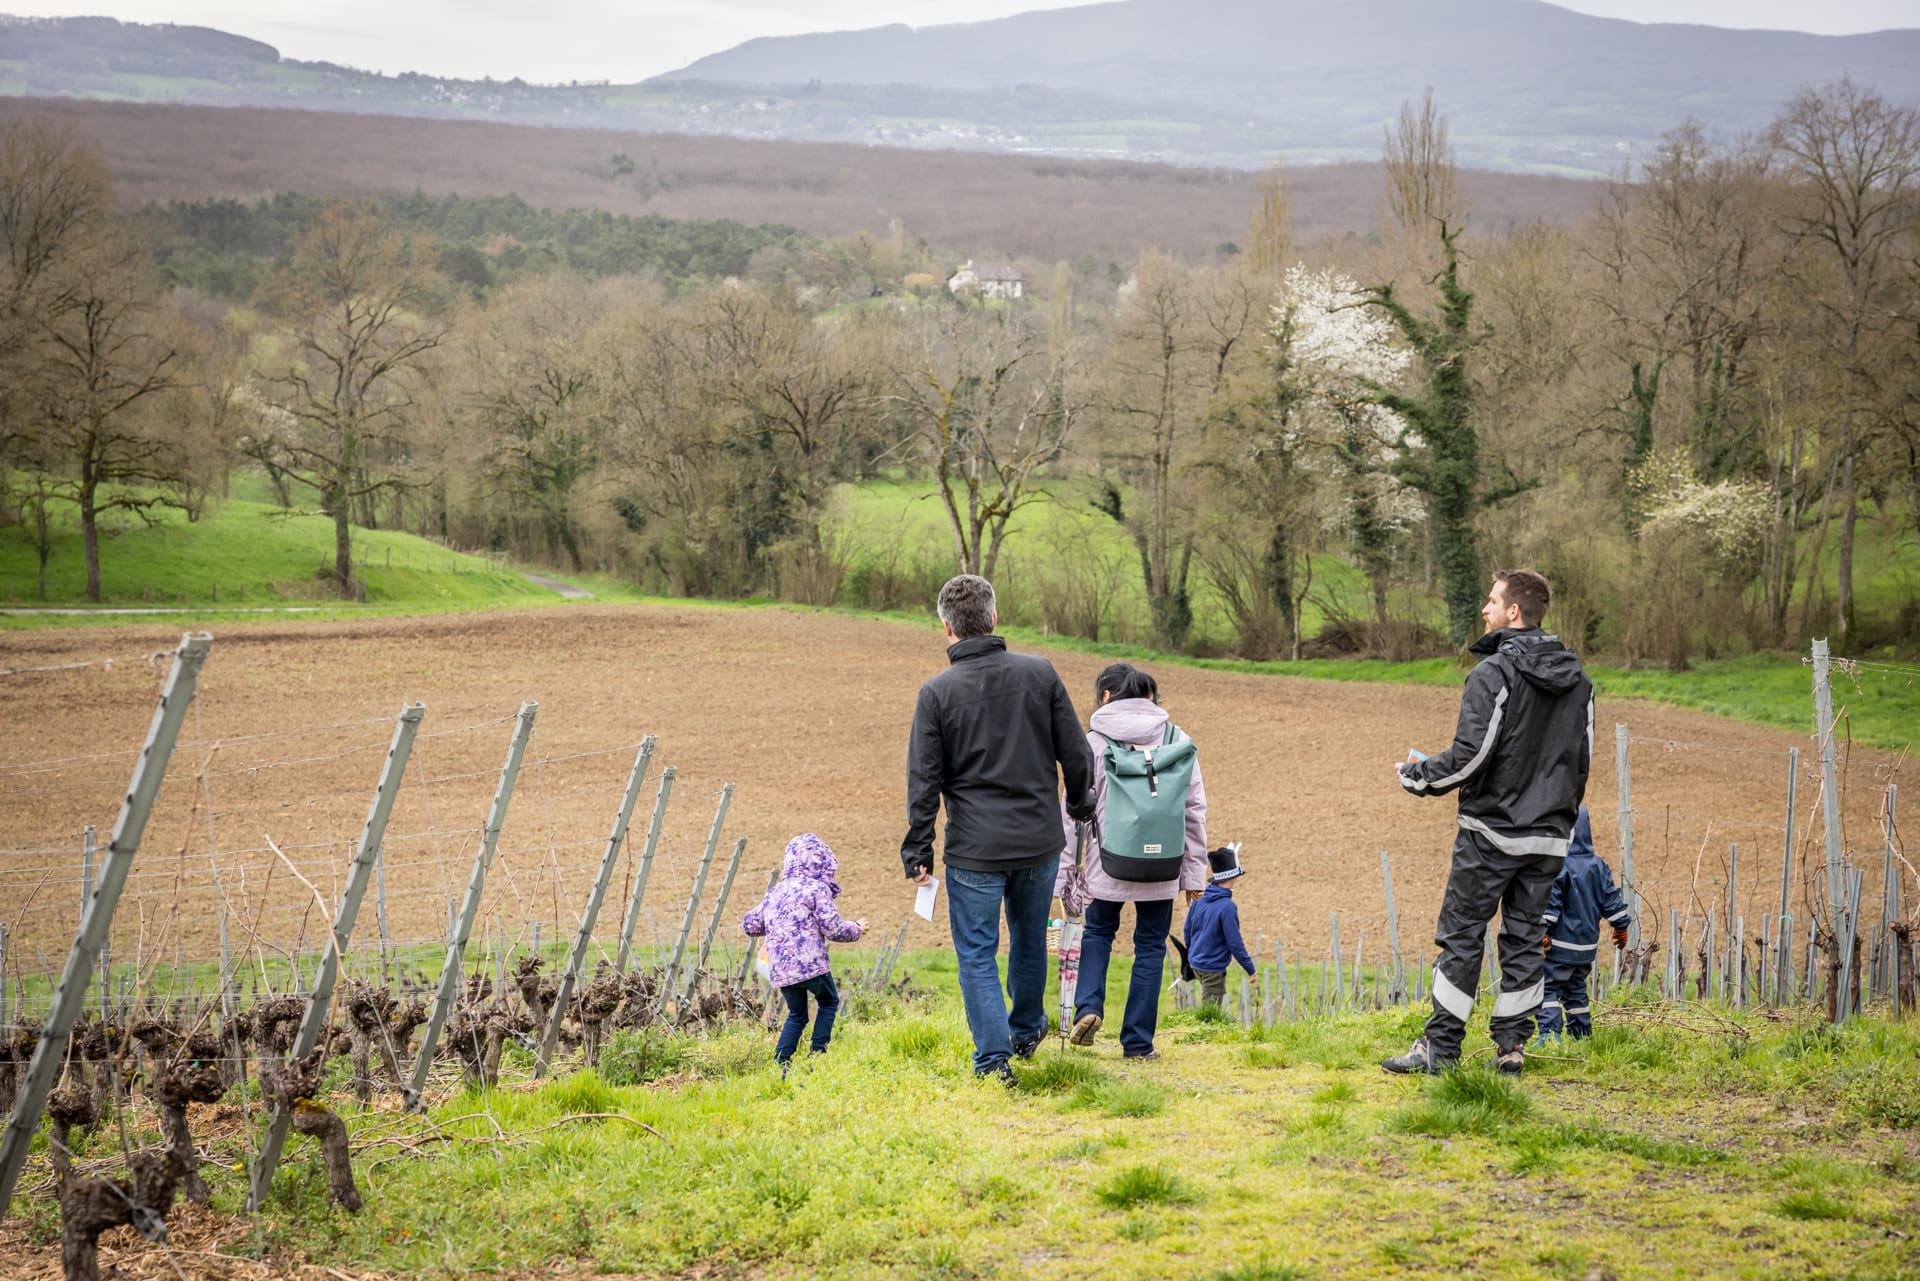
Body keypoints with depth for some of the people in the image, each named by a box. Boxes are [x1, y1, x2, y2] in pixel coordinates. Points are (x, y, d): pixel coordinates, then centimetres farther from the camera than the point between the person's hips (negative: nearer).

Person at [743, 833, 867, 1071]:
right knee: (829, 1002, 19)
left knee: (796, 1015, 21)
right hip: (810, 965, -5)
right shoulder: (817, 889, -3)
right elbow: (833, 929, -7)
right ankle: (817, 1056, 9)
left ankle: (779, 1064, 9)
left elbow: (749, 925, 21)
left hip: (779, 970, 5)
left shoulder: (774, 893, 17)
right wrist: (857, 928, 11)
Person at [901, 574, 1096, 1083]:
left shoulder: (938, 692, -10)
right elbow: (1075, 753, 2)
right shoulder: (1040, 673, -4)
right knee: (1030, 940, 23)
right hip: (1040, 841, 3)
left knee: (977, 954, 6)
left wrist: (918, 851, -1)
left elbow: (924, 779, -8)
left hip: (974, 849, -3)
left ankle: (994, 1057, 0)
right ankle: (1026, 1030, 40)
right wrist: (1079, 803, 20)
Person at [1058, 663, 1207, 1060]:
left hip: (1109, 863, -1)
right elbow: (1195, 809, 3)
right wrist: (1194, 873, 8)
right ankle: (1138, 1041, 12)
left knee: (1098, 931, 22)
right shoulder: (1177, 740, 2)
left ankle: (1088, 1006, 1)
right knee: (1150, 945, 11)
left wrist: (1063, 874, 2)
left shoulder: (1094, 742, -4)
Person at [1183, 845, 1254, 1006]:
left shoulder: (1199, 900, -1)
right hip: (1213, 968, -7)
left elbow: (1188, 930, 11)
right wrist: (1250, 969, -7)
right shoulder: (1227, 907, -22)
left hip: (1195, 963, 7)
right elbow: (1235, 944, -18)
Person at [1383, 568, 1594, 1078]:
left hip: (1492, 830, -6)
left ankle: (1440, 1046, 2)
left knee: (1462, 935, 0)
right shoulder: (1576, 678, 9)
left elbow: (1470, 757, -18)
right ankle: (1512, 1045, 11)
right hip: (1549, 836, 6)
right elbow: (1582, 758, 14)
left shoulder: (1494, 673, -14)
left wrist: (1416, 774, -2)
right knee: (1525, 939, 11)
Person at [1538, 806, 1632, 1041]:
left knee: (1548, 986, -6)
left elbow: (1550, 904, -19)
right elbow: (1612, 900, 11)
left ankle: (1549, 1033, -20)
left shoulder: (1558, 867, -16)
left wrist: (1542, 933, -17)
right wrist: (1621, 927, 22)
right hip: (1587, 943, 7)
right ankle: (1582, 1035, 22)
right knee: (1575, 988, 20)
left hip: (1561, 943, -7)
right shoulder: (1598, 866, 6)